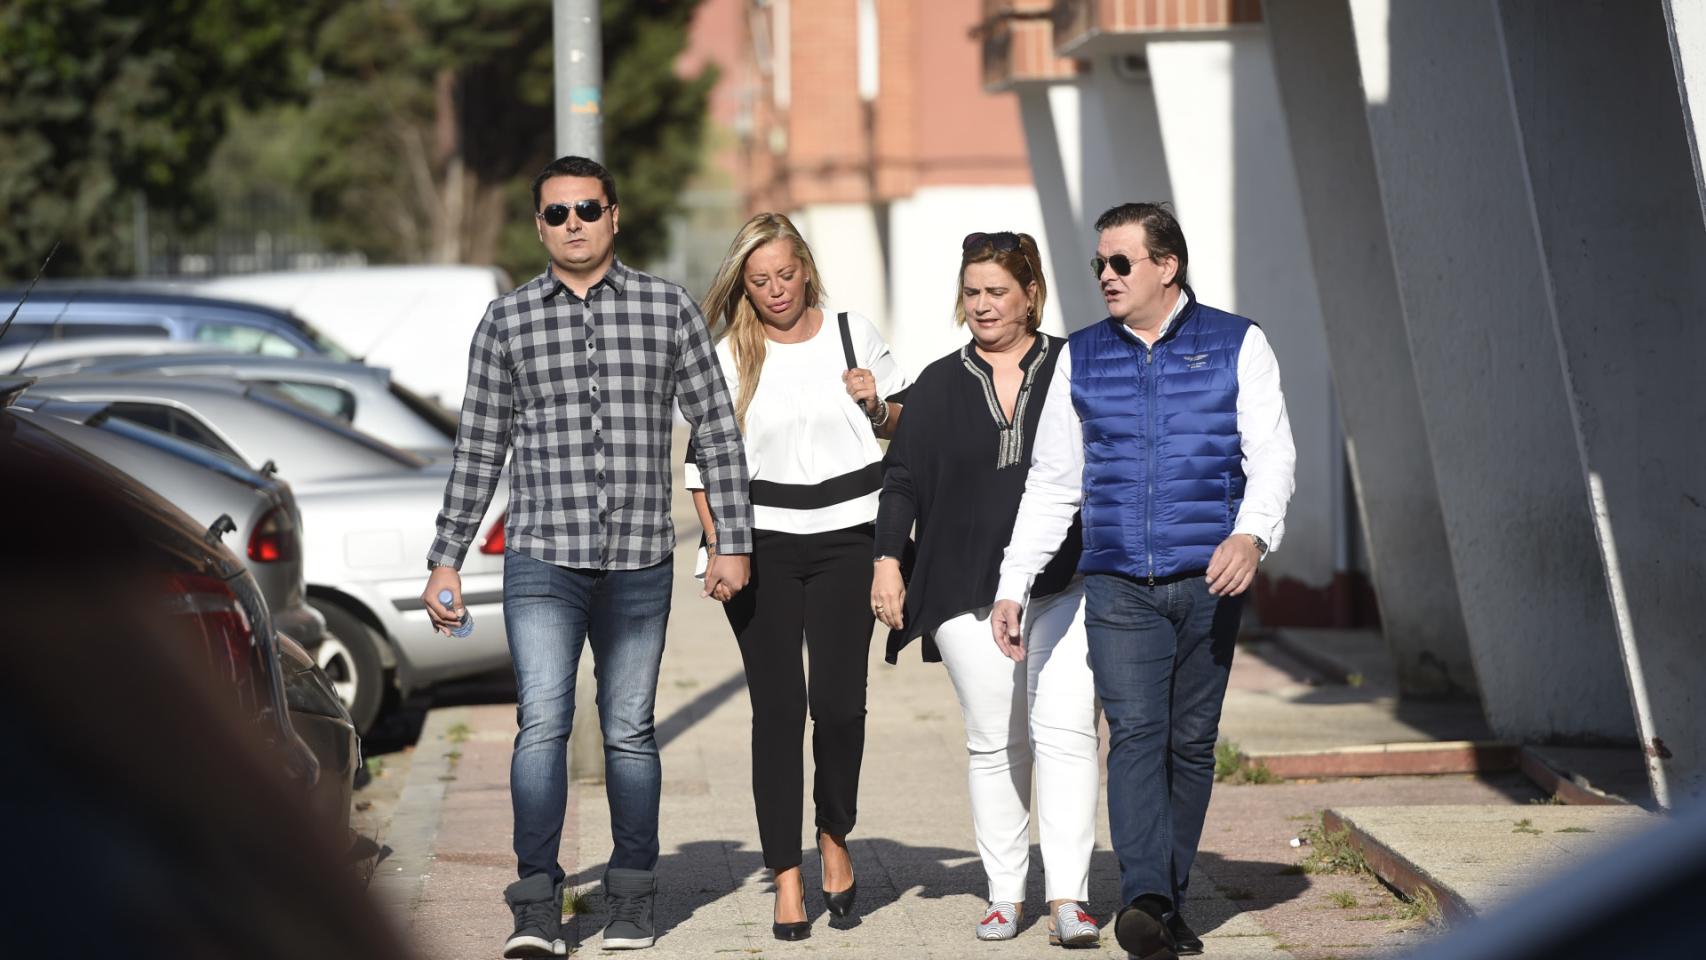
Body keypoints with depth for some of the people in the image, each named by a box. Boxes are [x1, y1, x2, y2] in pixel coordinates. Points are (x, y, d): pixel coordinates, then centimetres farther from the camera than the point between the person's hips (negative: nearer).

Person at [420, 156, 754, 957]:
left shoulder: (667, 310, 4)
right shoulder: (507, 320, 5)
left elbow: (716, 430, 6)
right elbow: (478, 448, 9)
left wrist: (733, 541, 2)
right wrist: (446, 560, 7)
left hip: (640, 561, 1)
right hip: (542, 559, 0)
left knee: (629, 731, 7)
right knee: (543, 724, -11)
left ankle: (632, 895, 19)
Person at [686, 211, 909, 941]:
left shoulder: (853, 334, 7)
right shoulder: (727, 357, 5)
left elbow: (905, 421, 17)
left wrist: (878, 406, -5)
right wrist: (717, 546, -1)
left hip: (846, 541, 0)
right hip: (762, 547, 0)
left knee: (839, 701, -8)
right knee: (778, 709, -3)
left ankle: (835, 837, 19)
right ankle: (787, 878, 1)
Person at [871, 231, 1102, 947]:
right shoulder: (939, 385, 10)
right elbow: (902, 479, 12)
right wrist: (887, 562, 2)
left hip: (1065, 585, -2)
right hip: (968, 592, 2)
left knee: (1065, 730, -12)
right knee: (995, 742, 5)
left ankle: (1068, 895, -12)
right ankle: (1005, 893, 13)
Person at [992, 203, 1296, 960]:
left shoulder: (1236, 346, 6)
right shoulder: (1082, 359, 12)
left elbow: (1272, 455, -2)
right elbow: (1052, 482, 15)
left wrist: (1251, 534, -20)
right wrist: (1013, 583, 10)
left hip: (1208, 583, -1)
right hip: (1118, 586, 1)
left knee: (1191, 742, 4)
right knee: (1135, 734, -13)